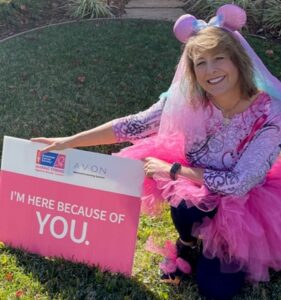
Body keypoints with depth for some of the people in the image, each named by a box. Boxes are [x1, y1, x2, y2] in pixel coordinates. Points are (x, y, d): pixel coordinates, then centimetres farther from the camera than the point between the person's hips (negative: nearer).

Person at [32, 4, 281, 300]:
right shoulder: (186, 99, -20)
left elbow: (238, 183, -30)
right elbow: (135, 125, -13)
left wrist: (172, 170, -26)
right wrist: (69, 141, -14)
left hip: (246, 203, -2)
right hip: (194, 183, 2)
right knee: (185, 205, -34)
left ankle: (244, 250, 25)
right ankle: (190, 245, 4)